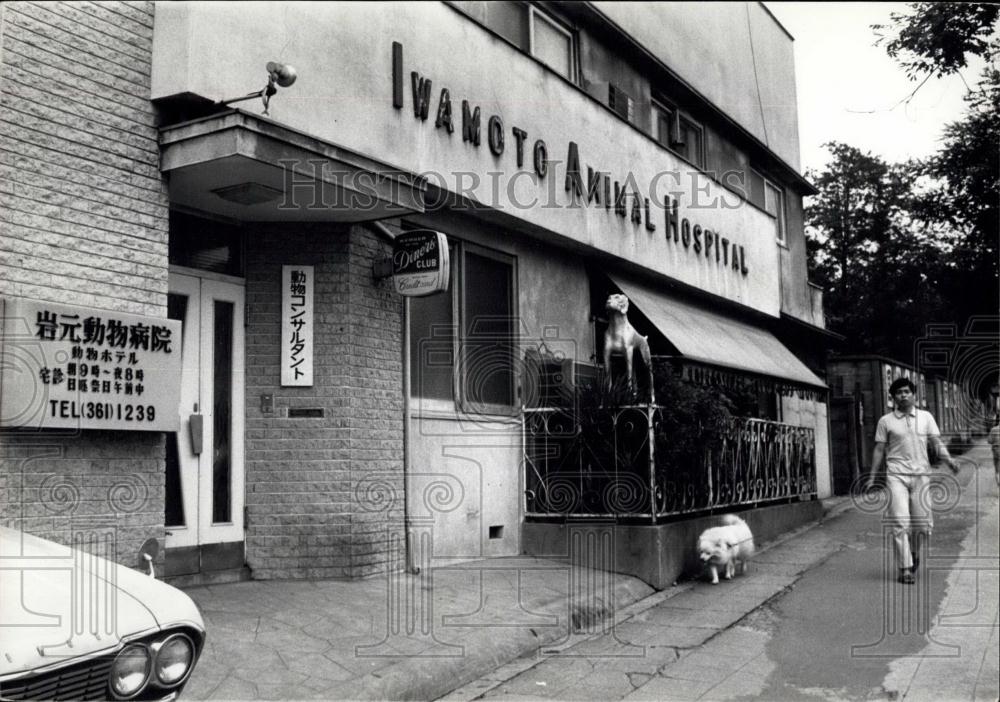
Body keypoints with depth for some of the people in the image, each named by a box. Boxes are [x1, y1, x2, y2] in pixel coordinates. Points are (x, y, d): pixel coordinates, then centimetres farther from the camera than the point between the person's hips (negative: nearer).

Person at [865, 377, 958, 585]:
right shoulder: (886, 421, 5)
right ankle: (905, 569, -3)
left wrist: (947, 459, -13)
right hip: (896, 475, -2)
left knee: (924, 524, 2)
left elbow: (936, 442, 7)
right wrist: (872, 477, 7)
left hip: (921, 474, 2)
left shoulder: (926, 417, 10)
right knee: (900, 523, -8)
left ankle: (914, 552, 32)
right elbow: (879, 449, 8)